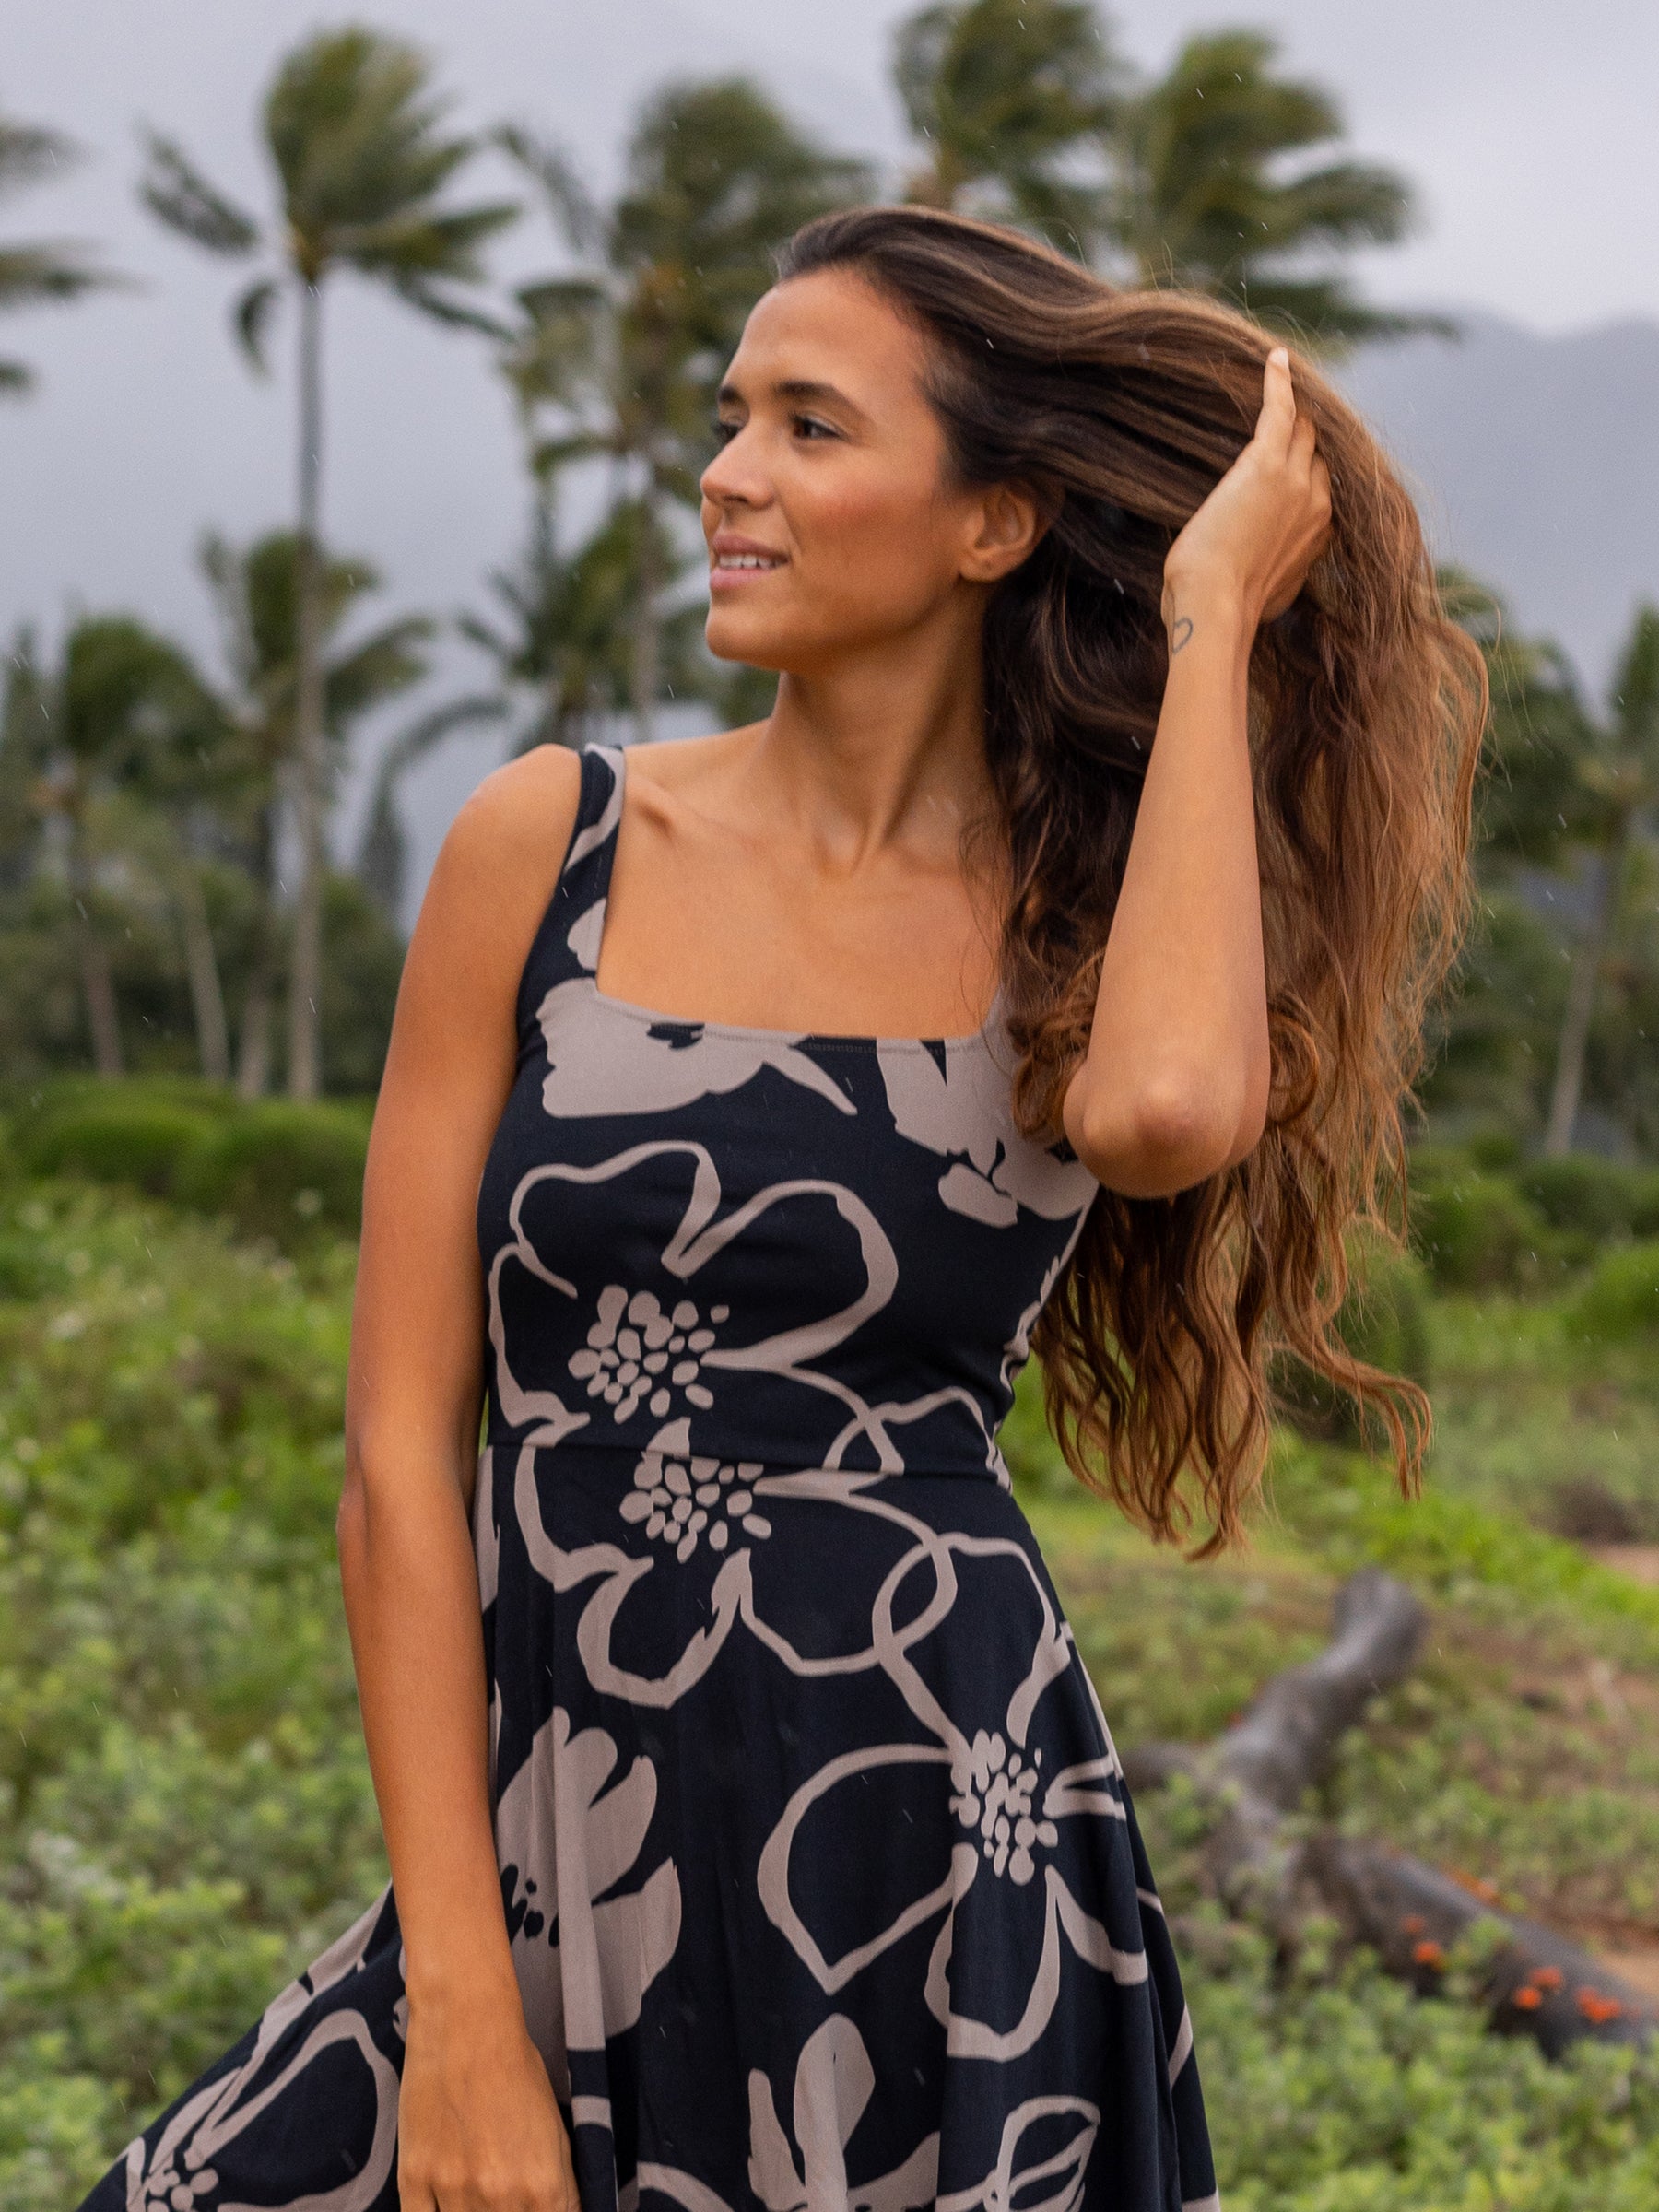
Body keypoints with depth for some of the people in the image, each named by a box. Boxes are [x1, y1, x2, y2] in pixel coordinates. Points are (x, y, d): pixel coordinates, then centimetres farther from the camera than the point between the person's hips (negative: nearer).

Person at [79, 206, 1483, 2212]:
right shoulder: (551, 845, -2)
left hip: (936, 1886, 0)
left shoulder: (1090, 925, 0)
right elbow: (402, 1453, -3)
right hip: (545, 1866, 1)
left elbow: (1163, 1105, -27)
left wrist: (1208, 619, -15)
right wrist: (457, 2005, -7)